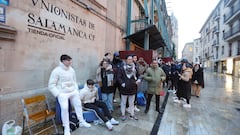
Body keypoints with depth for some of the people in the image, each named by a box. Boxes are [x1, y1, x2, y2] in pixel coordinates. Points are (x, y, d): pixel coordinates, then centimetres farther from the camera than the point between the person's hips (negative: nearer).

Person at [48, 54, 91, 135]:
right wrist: (58, 94, -15)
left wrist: (76, 91, 7)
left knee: (78, 104, 9)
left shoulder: (71, 70, 4)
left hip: (73, 91, 6)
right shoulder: (56, 71, -11)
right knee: (64, 108, -18)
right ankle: (66, 128, 2)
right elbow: (51, 85, -9)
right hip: (62, 93, -5)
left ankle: (82, 122, 28)